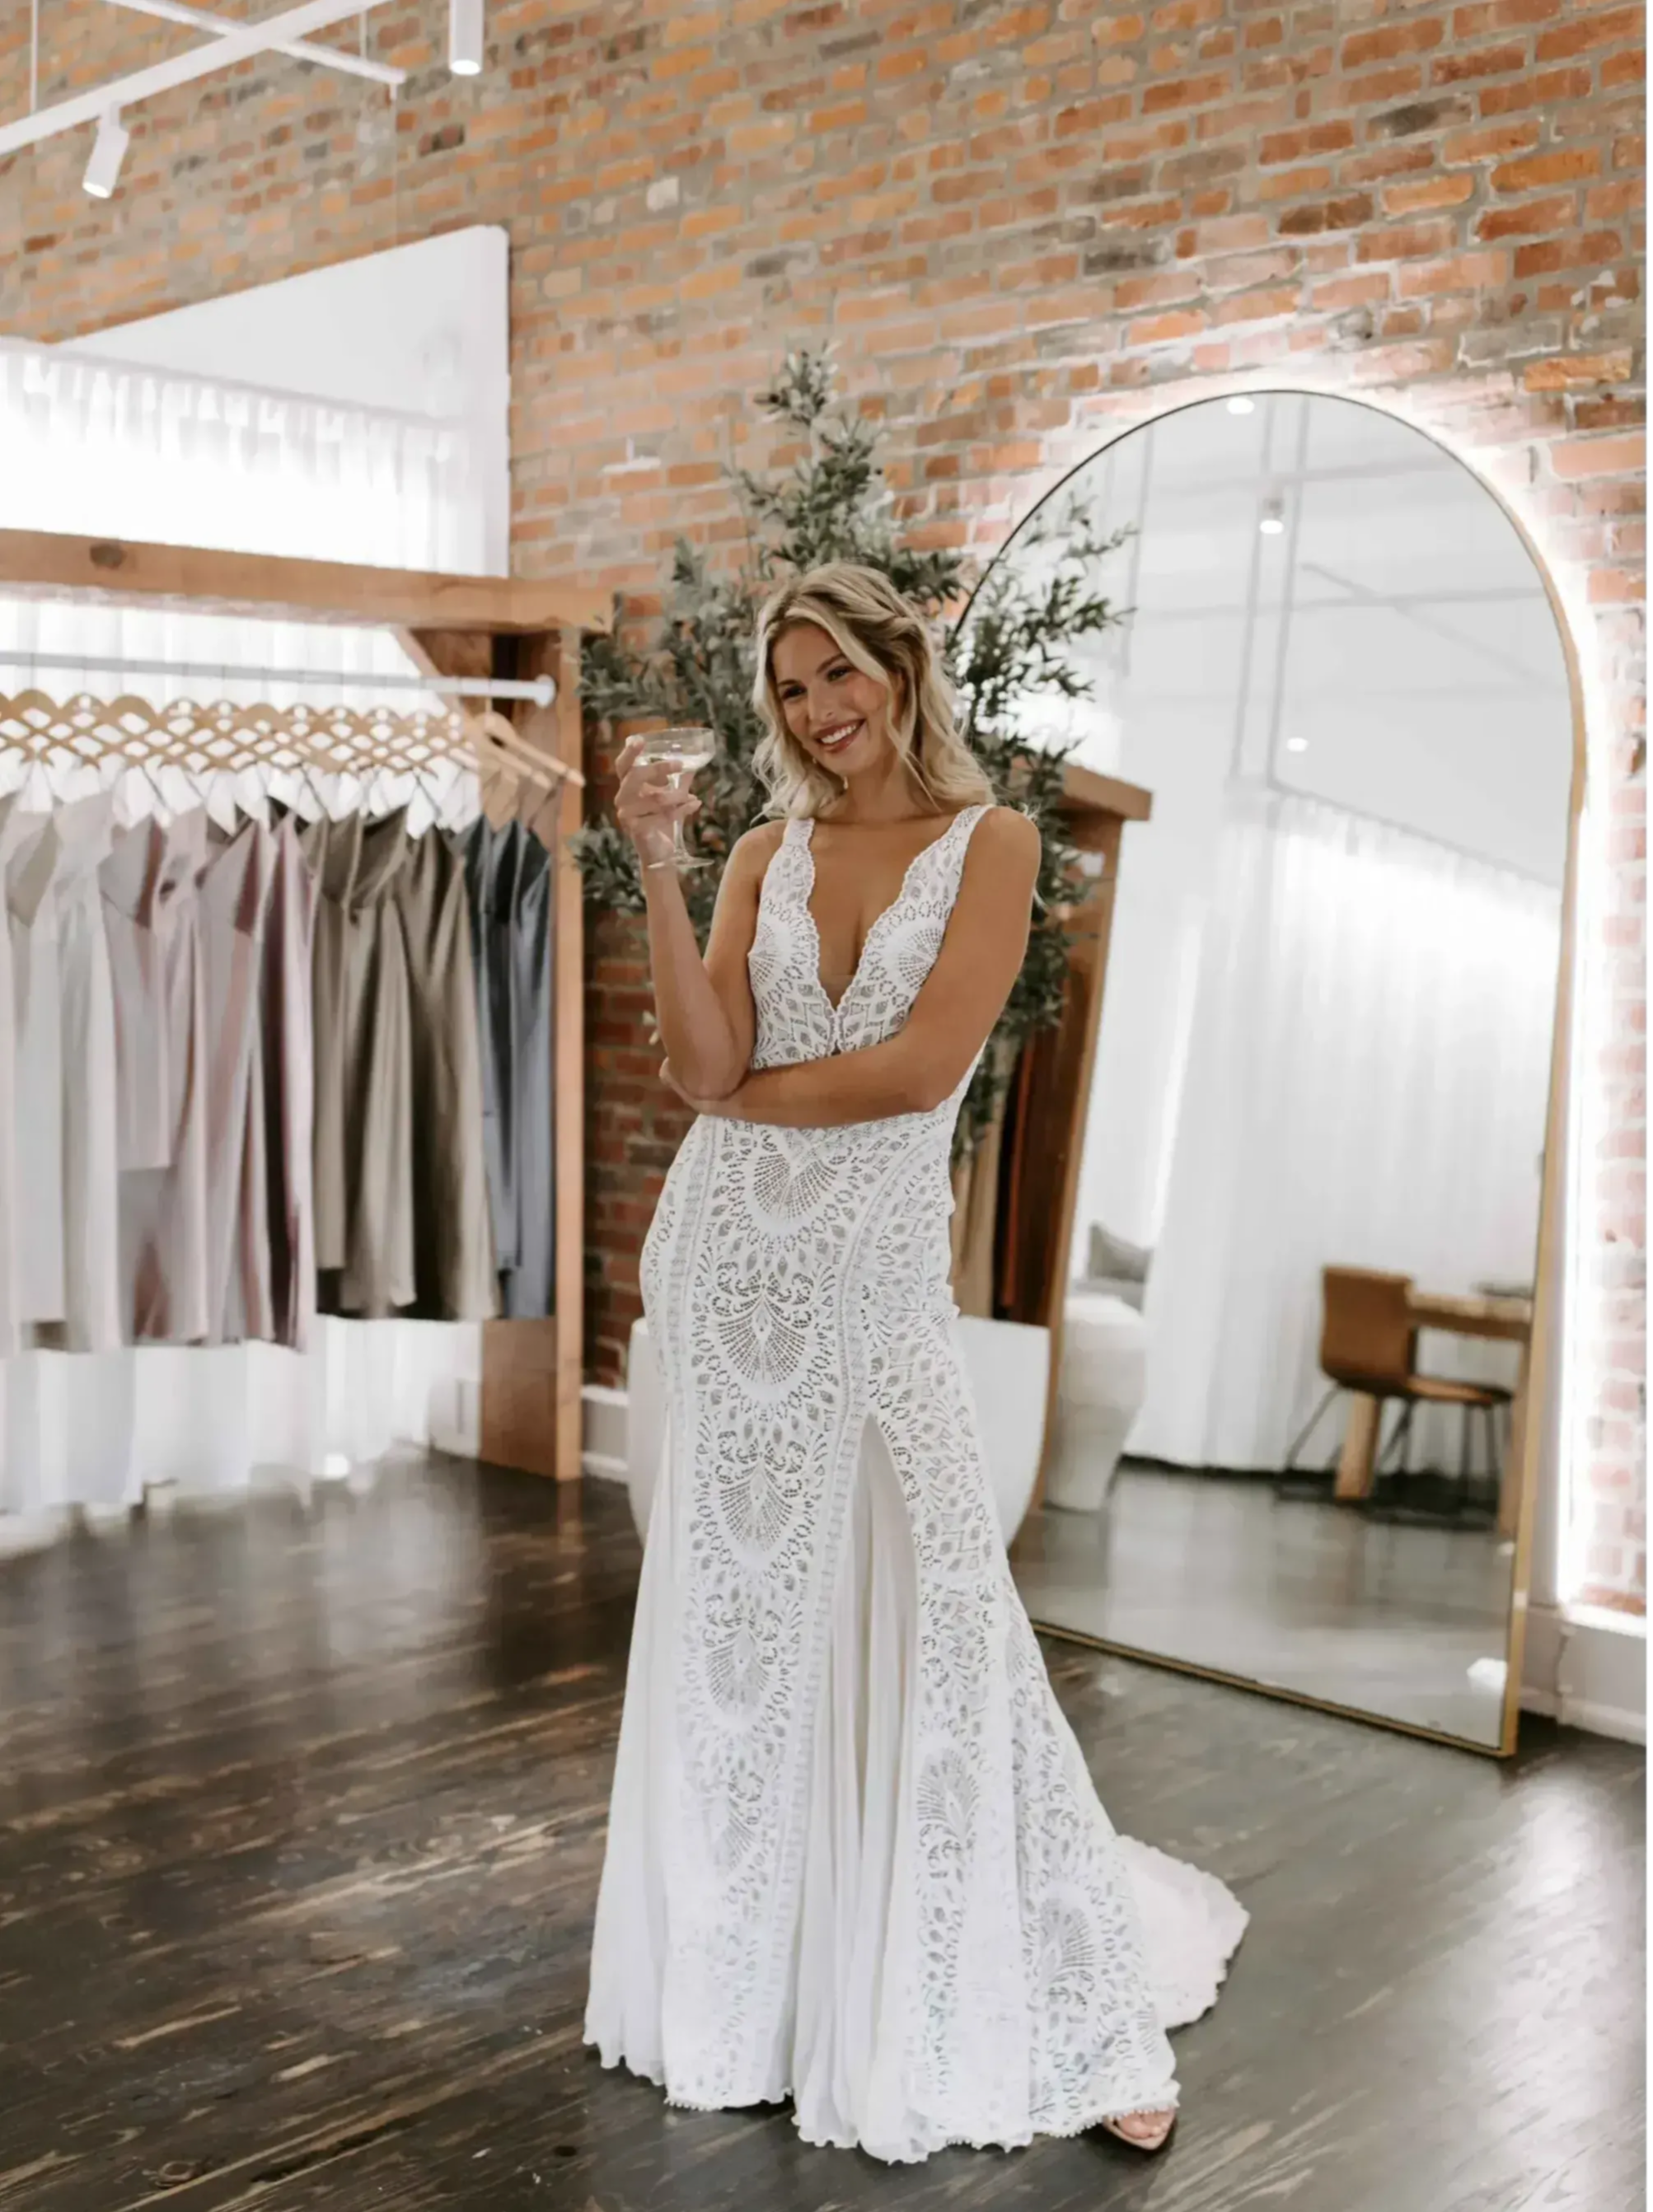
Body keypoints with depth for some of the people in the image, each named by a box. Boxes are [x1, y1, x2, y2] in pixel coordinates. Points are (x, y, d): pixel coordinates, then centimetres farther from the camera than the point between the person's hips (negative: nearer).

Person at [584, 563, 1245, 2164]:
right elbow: (704, 1067, -4)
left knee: (934, 1605, -5)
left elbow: (923, 1063, -13)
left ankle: (1068, 2014, 9)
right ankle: (749, 1971, 28)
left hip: (878, 1267, -3)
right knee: (744, 1609, 10)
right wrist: (658, 873, -9)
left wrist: (746, 1092, -4)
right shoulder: (766, 855, 8)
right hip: (738, 1259, 4)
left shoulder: (990, 841, -2)